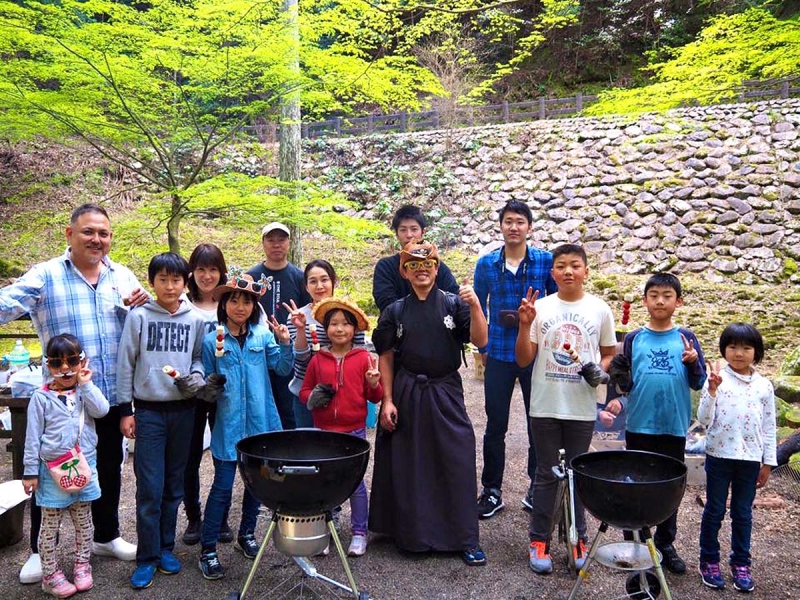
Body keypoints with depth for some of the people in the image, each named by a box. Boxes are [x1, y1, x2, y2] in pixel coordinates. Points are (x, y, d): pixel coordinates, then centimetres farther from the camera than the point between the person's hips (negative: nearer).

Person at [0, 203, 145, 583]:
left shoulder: (122, 277, 7)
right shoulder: (45, 275, -4)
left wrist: (139, 307, -10)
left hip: (112, 395, 4)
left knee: (109, 468, 18)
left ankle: (106, 537, 36)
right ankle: (39, 550, 26)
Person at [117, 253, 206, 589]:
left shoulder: (195, 320, 3)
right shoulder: (139, 317, -2)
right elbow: (126, 364, 0)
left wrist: (194, 377, -11)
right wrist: (125, 410, -1)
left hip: (183, 410, 2)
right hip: (148, 411, -2)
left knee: (174, 484, 11)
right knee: (149, 488, -2)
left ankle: (165, 548, 25)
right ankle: (147, 557, 10)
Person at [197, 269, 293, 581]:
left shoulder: (263, 334, 2)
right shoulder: (212, 340, -3)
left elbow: (283, 369, -1)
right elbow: (207, 387, 2)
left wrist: (285, 343, -16)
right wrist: (211, 389, -20)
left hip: (260, 423, 3)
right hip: (228, 425, -3)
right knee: (223, 485, -1)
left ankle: (247, 534, 35)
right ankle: (208, 549, 12)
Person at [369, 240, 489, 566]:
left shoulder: (454, 304, 0)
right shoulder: (395, 311, 3)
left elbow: (480, 340, -10)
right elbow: (386, 358, 4)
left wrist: (475, 306, -24)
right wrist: (387, 401, -2)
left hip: (445, 394, -1)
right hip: (405, 395, 1)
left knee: (458, 464, -2)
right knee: (407, 467, 7)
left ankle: (466, 539, 9)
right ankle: (410, 532, 24)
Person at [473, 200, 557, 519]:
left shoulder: (547, 261, -2)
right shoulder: (486, 263, 2)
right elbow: (479, 307, 10)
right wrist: (481, 346, 7)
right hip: (498, 355, 1)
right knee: (495, 424, 7)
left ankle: (537, 486, 26)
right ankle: (492, 490, 19)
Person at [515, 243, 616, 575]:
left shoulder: (600, 310, -1)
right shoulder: (540, 308, -4)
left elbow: (610, 353, 10)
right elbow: (523, 360, -3)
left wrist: (601, 370, -11)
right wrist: (524, 324, -17)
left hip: (582, 408, 1)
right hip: (544, 407, 0)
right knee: (546, 474, 10)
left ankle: (578, 538, 28)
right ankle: (539, 539, 21)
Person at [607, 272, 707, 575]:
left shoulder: (686, 338, 0)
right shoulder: (633, 339, 1)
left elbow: (698, 384, 1)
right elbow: (624, 382, 5)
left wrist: (693, 362, -18)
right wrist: (619, 398, -16)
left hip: (674, 427, 0)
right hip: (638, 425, 0)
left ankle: (665, 544, 26)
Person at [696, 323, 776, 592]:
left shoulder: (764, 386, 2)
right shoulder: (716, 380, -6)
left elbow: (769, 426, 7)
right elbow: (704, 419, -10)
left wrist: (768, 462, 6)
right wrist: (712, 390, -23)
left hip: (750, 459, 2)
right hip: (719, 455, -2)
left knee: (743, 512, 13)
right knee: (714, 510, 8)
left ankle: (740, 564, 25)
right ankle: (709, 561, 21)